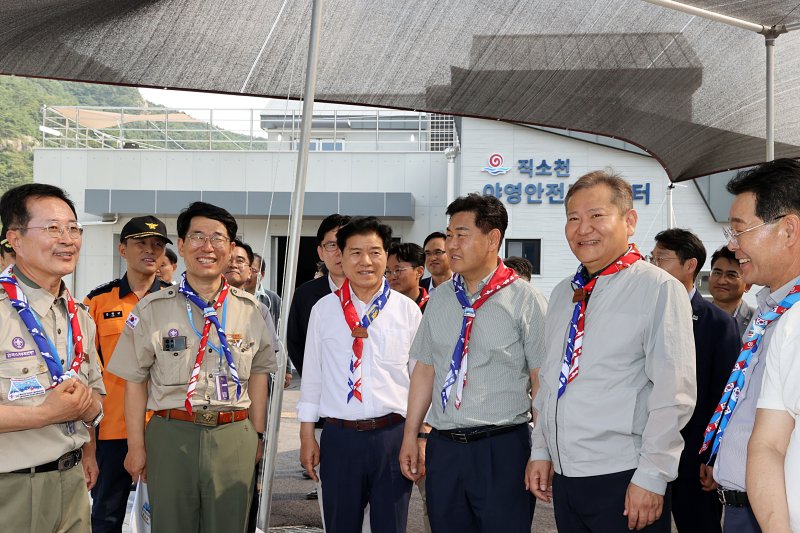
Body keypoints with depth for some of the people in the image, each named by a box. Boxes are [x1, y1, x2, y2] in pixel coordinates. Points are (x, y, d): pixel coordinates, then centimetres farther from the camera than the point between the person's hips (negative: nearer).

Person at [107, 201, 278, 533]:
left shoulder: (249, 309, 5)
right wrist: (136, 446, 0)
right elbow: (135, 381, 1)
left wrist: (257, 435, 9)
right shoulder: (153, 309, 0)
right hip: (171, 434, -1)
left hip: (235, 437, 1)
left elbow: (258, 374, 11)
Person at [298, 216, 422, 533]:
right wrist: (307, 435, 6)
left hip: (393, 434, 0)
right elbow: (312, 375, 6)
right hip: (340, 435, 1)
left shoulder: (408, 311, 1)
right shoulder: (324, 310, 3)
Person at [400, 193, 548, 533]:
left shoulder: (525, 300, -7)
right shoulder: (439, 298, 9)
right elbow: (425, 369, 13)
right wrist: (410, 436, 12)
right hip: (443, 448, 5)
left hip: (502, 450, -5)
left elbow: (541, 381, -8)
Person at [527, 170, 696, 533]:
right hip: (563, 478, 6)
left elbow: (673, 394, -14)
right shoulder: (563, 294, 11)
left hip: (624, 483, -6)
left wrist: (651, 477, -15)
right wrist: (541, 451, 13)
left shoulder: (659, 289, -10)